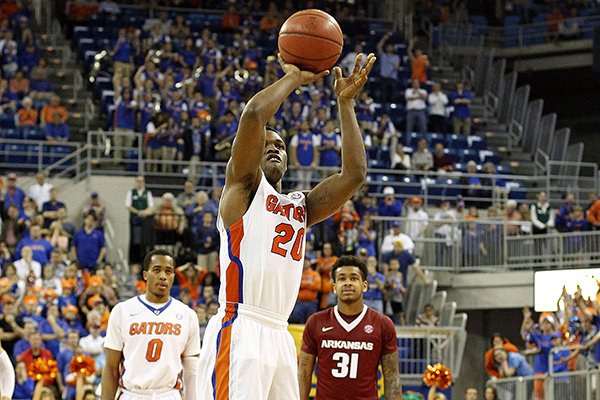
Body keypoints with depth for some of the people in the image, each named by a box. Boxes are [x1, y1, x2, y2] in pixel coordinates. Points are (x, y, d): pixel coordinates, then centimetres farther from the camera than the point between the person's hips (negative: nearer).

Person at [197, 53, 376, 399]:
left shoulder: (301, 207, 23)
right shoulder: (243, 188, 5)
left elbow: (355, 173, 13)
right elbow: (254, 114, -10)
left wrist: (346, 103, 13)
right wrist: (293, 78, 4)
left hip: (279, 335, 8)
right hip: (239, 330, -7)